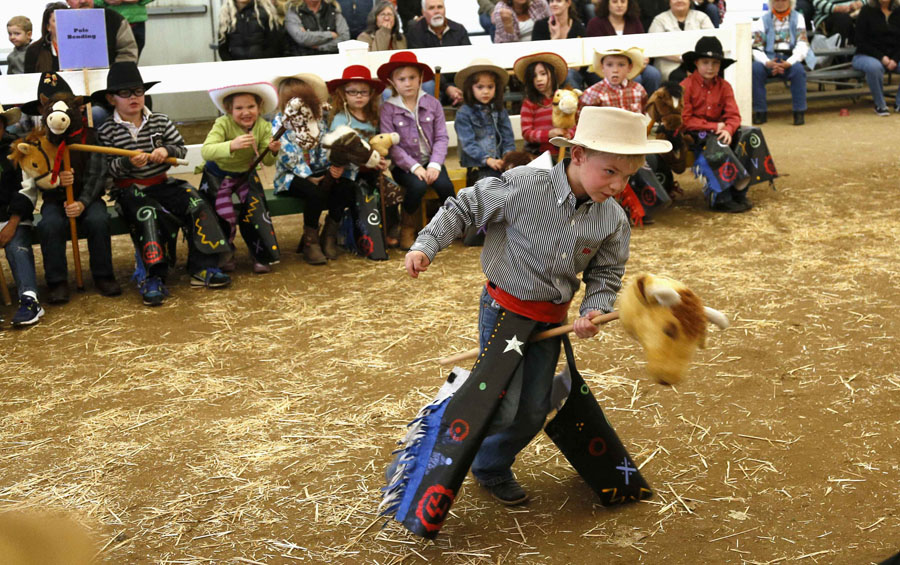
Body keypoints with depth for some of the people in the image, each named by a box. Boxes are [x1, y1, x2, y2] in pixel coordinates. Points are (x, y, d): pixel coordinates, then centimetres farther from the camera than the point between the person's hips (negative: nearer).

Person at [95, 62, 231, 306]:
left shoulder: (160, 121, 7)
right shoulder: (107, 131, -3)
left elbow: (181, 148, 5)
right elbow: (107, 168, -9)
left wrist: (167, 151, -16)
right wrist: (127, 162, -27)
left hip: (162, 184, 4)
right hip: (130, 191, -4)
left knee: (198, 205, -17)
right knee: (147, 215, -33)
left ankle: (202, 268, -13)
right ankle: (152, 278, -29)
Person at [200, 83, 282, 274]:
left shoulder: (263, 126, -13)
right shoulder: (223, 124, -26)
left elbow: (266, 161, -11)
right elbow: (205, 151, -41)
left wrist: (272, 151, -35)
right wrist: (231, 145, -57)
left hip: (245, 174, 3)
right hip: (218, 175, -3)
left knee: (255, 207, -16)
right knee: (224, 214, -14)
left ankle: (262, 255, 2)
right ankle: (225, 255, 13)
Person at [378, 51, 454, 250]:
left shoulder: (432, 104, 4)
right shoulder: (388, 109, -3)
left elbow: (441, 137, -1)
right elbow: (390, 145, -10)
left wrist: (435, 164, -16)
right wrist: (414, 167, -19)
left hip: (430, 161, 2)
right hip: (404, 164, -2)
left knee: (444, 185, -26)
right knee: (418, 186, -31)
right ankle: (407, 229, -6)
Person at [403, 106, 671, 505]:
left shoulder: (613, 220, -9)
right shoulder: (523, 187, -24)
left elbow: (606, 275, 3)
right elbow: (464, 207, -12)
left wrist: (593, 311, -16)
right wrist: (426, 245, -20)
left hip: (552, 320, 5)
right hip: (505, 309, -5)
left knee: (532, 412, 14)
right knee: (501, 408, -9)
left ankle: (492, 469, 39)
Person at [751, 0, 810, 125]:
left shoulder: (797, 18, 8)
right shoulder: (763, 20, 9)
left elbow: (802, 46, -4)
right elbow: (756, 48, -1)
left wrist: (789, 62, -23)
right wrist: (767, 63, -22)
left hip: (790, 60, -1)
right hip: (769, 59, 1)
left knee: (798, 69, -34)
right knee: (755, 68, -30)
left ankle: (799, 112, -24)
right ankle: (759, 112, -22)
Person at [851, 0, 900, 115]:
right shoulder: (867, 11, -3)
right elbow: (860, 42, -7)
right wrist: (881, 57, -16)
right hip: (866, 55, -4)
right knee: (874, 66, -38)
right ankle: (880, 105, -18)